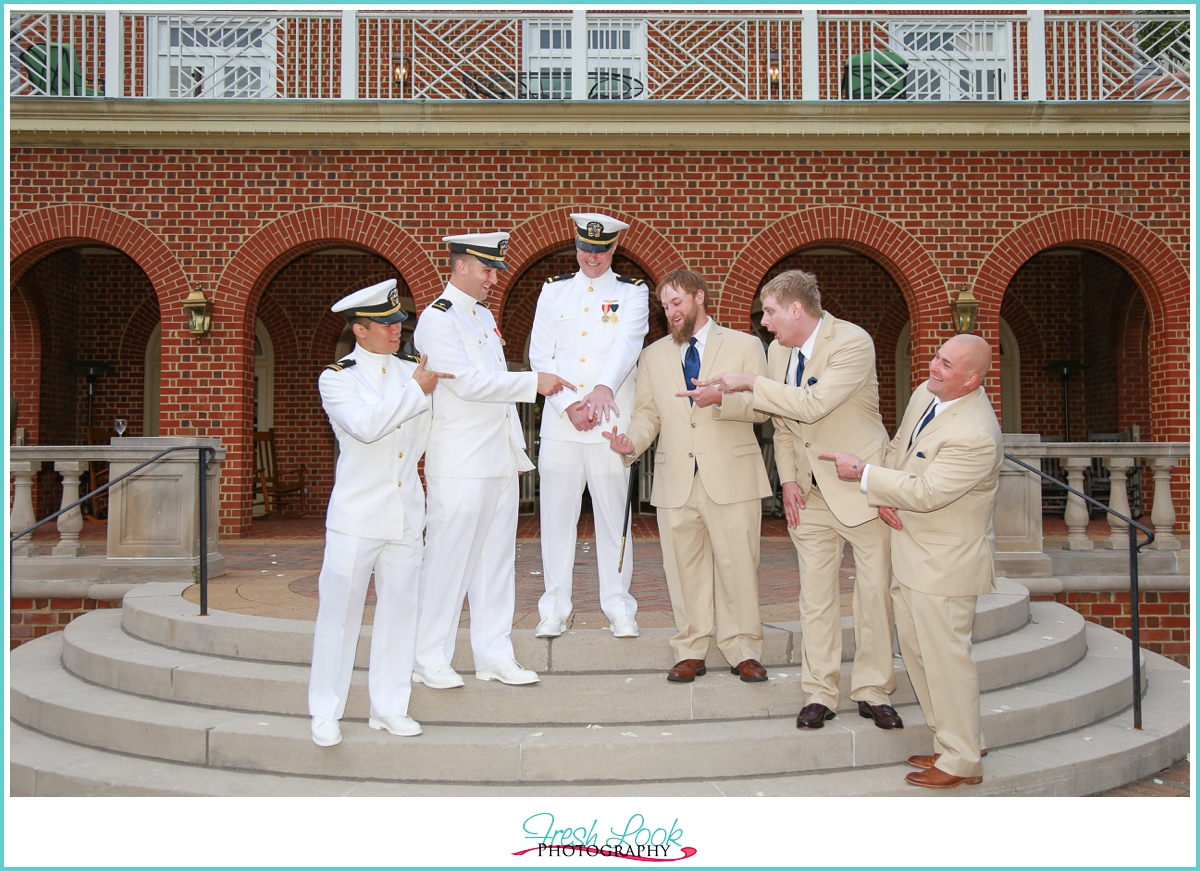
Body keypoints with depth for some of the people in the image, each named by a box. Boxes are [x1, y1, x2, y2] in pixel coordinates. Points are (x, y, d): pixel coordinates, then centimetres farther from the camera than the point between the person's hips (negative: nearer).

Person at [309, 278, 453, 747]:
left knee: (399, 607, 8)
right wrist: (416, 390, -14)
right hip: (356, 515, -4)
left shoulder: (413, 371, 12)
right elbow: (365, 425, -20)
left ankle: (389, 706, 19)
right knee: (340, 609, 0)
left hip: (406, 512, 5)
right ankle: (325, 712, 12)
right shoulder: (336, 378, -2)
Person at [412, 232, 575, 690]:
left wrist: (517, 449, 20)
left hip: (500, 459, 8)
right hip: (460, 464, -8)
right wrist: (533, 381, -19)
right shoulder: (436, 318, -8)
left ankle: (494, 655, 18)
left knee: (496, 558, 10)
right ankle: (430, 660, 10)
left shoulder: (485, 316, 19)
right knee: (448, 558, -2)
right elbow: (467, 382, -19)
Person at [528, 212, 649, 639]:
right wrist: (569, 405, -8)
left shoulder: (632, 292, 7)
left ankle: (618, 607, 14)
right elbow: (540, 356, 5)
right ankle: (555, 609, 13)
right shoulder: (554, 291, 12)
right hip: (559, 422, 2)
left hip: (610, 421, -1)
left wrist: (604, 387, -30)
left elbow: (627, 344, -12)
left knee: (614, 515, 2)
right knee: (556, 514, 3)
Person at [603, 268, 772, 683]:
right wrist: (633, 442, -8)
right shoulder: (653, 355, 17)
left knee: (738, 566, 0)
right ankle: (691, 652, 16)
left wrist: (721, 399, -16)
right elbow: (647, 413, 13)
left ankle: (743, 652, 13)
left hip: (731, 476, -2)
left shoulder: (744, 346, 8)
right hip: (675, 480, 3)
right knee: (685, 569, 5)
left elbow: (762, 407, 1)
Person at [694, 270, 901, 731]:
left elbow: (812, 404, -28)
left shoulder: (853, 343, -16)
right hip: (810, 494, 6)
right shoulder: (778, 350, 6)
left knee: (875, 593, 2)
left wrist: (750, 383, -20)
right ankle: (819, 693, 15)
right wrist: (788, 479, 5)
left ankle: (873, 692, 16)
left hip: (861, 488, -5)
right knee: (815, 596, 6)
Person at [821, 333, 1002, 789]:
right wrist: (884, 494, -5)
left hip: (944, 560, -10)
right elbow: (897, 448, 13)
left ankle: (961, 762, 18)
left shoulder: (976, 436, -27)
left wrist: (862, 473, -16)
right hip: (909, 551, 10)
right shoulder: (926, 393, 2)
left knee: (945, 657, 1)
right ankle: (955, 739, 33)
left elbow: (924, 493, -25)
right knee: (916, 650, 18)